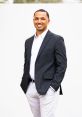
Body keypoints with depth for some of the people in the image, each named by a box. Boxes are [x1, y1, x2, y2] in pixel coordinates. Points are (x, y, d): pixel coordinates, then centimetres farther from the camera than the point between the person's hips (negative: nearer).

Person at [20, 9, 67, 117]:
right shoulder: (28, 41, 14)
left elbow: (62, 65, -7)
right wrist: (24, 84, 10)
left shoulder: (56, 40, -4)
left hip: (47, 88, -6)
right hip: (30, 88, 6)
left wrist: (54, 86, -13)